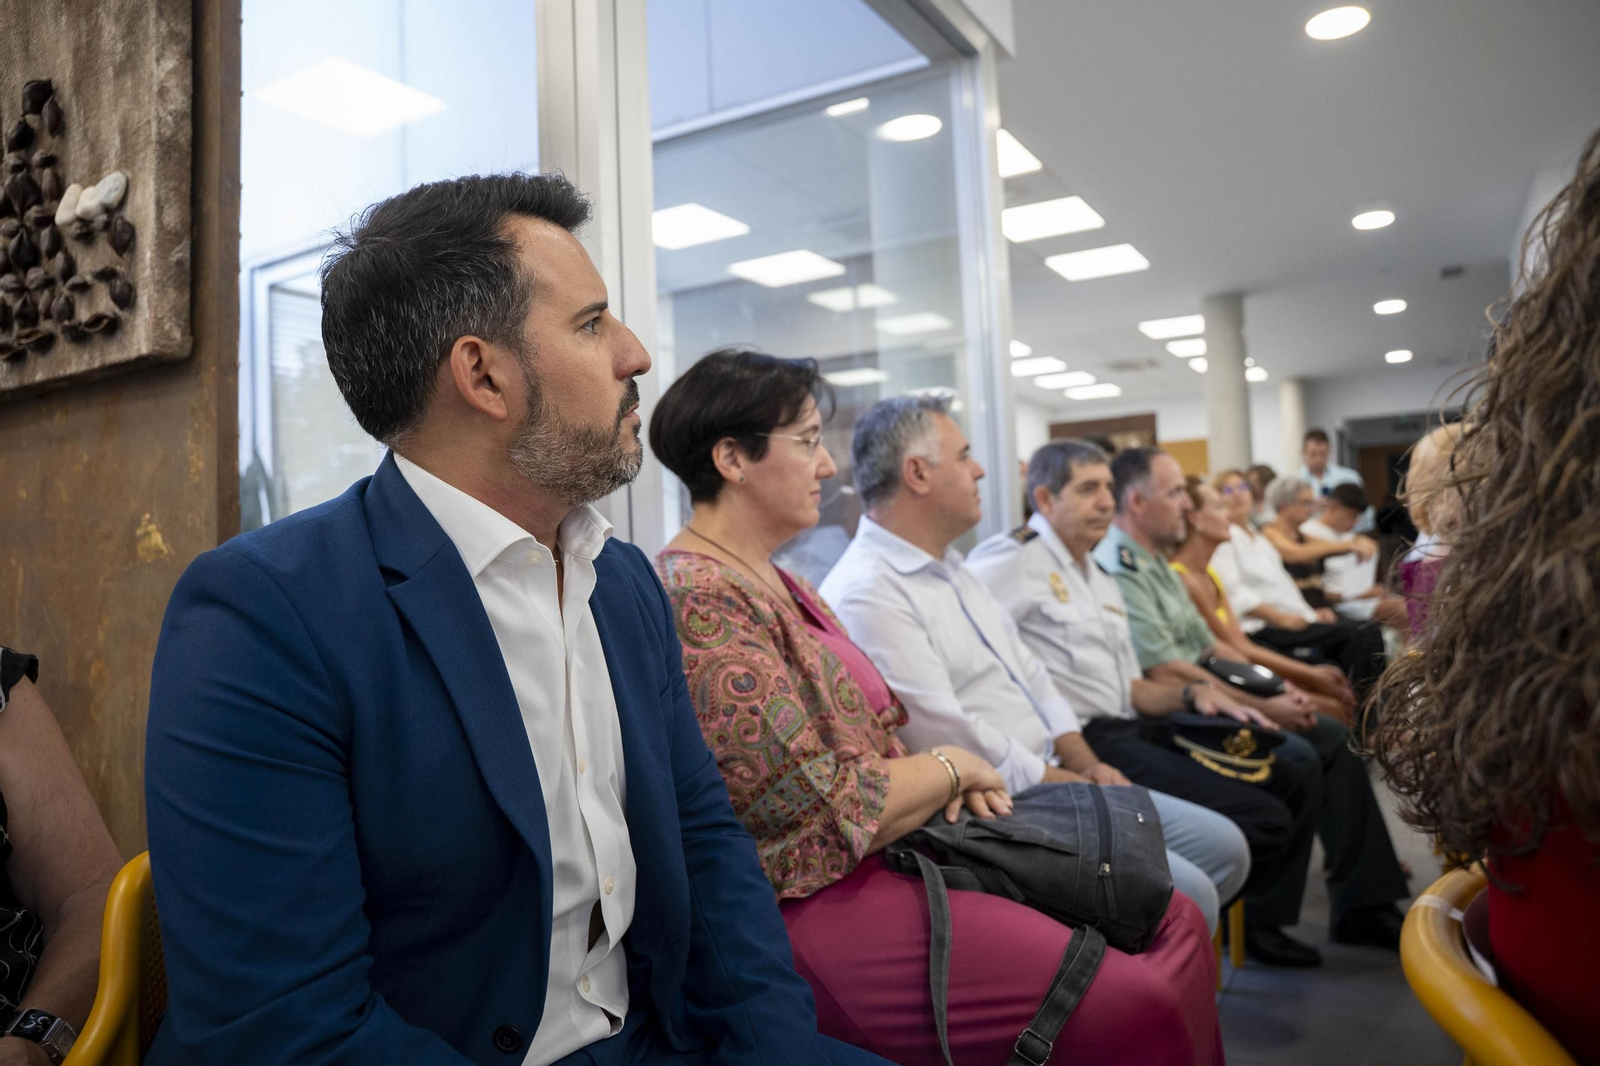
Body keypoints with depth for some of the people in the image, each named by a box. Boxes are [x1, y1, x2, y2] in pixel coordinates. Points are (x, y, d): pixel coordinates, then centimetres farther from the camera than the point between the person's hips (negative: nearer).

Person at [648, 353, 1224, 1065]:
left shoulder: (773, 581, 14)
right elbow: (829, 813, -20)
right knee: (1133, 1004, -20)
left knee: (1171, 918, 3)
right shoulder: (700, 600, -18)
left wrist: (948, 778, -1)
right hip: (818, 905, -10)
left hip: (892, 853, 10)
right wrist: (952, 768, -5)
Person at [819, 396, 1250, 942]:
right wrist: (1071, 786, -11)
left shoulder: (949, 566, 16)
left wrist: (1086, 763, 6)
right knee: (1184, 897, -20)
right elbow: (954, 746, -22)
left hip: (1045, 784, 10)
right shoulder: (866, 595, -19)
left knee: (1223, 846, 9)